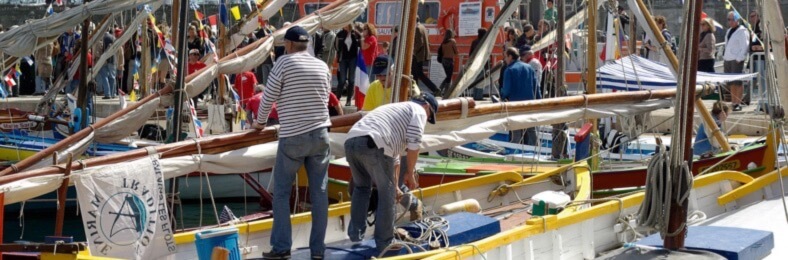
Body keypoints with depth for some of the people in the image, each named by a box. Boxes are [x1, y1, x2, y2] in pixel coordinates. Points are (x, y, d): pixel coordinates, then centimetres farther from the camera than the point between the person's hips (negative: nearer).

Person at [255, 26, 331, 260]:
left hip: (292, 137, -4)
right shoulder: (322, 66, 7)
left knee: (281, 192, 6)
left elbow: (268, 97, -2)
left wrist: (260, 122, 16)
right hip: (320, 135, 4)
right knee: (319, 193, 6)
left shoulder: (284, 62, -6)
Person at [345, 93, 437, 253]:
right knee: (387, 193, 6)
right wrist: (410, 173, 8)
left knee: (361, 187, 29)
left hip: (351, 141, 8)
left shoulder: (396, 108, 41)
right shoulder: (419, 111, 16)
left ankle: (355, 232, 26)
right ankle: (384, 243, 12)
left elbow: (394, 156, 46)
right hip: (372, 144, -8)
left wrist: (395, 186, 49)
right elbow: (413, 143, -1)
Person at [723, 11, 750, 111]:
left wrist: (739, 59, -17)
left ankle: (738, 103, -9)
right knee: (731, 83, 8)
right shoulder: (729, 31, 20)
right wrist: (724, 58, 15)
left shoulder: (742, 31, -6)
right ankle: (733, 102, 12)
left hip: (737, 60, -8)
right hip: (727, 60, 8)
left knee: (737, 82, -9)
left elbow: (745, 46, -12)